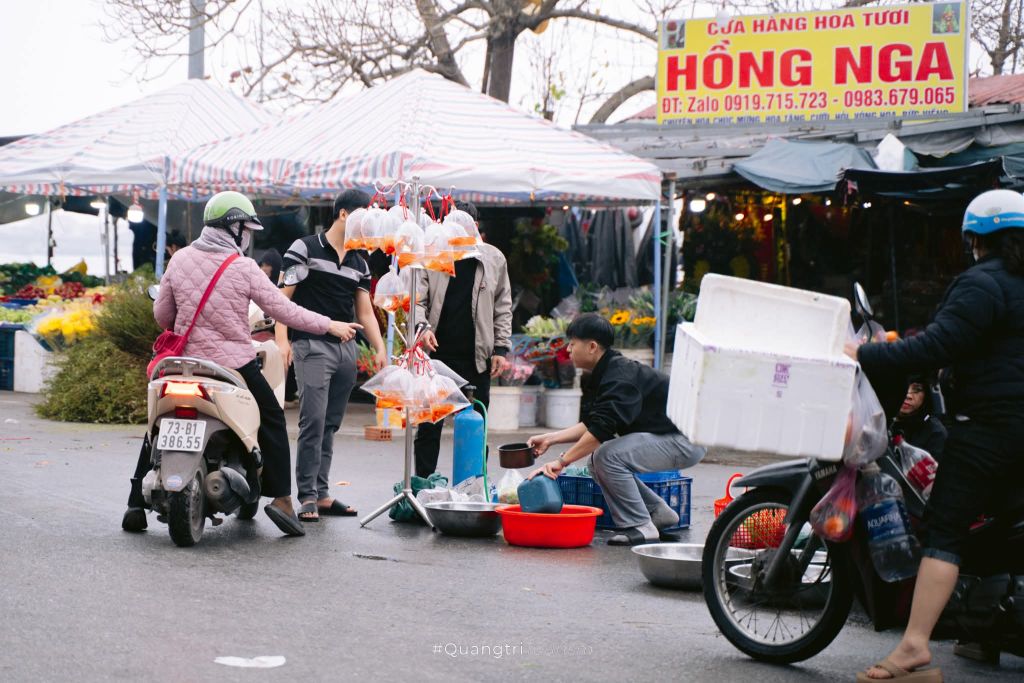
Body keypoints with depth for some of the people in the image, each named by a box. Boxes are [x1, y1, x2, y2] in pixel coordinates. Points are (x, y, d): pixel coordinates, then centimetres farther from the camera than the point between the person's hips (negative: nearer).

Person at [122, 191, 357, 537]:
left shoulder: (180, 260, 0)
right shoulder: (244, 269, -10)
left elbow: (161, 314, 6)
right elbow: (284, 310, -7)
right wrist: (330, 326, 3)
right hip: (235, 363, -3)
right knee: (272, 423, 12)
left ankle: (137, 505, 11)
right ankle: (281, 497, 3)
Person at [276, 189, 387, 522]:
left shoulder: (359, 264, 18)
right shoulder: (305, 249, -1)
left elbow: (365, 311, 19)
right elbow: (283, 297, -5)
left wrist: (380, 349, 7)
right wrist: (282, 339, -16)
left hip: (347, 349, 6)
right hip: (312, 345, -6)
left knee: (330, 425, 8)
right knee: (313, 421, -13)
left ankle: (321, 494, 12)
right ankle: (307, 496, -10)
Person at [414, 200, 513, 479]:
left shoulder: (494, 259, 4)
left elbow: (503, 308, 9)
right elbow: (417, 299, 0)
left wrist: (501, 348, 3)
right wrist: (422, 327, -20)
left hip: (476, 357, 1)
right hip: (436, 352, -1)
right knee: (429, 424, 4)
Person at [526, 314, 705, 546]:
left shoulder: (621, 377, -22)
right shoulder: (602, 375, 10)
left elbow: (601, 430, -31)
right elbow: (591, 424, 15)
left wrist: (562, 461, -30)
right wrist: (550, 439, 7)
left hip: (685, 441, -11)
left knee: (607, 456, -24)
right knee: (598, 461, 10)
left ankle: (640, 526, -14)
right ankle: (659, 512, 16)